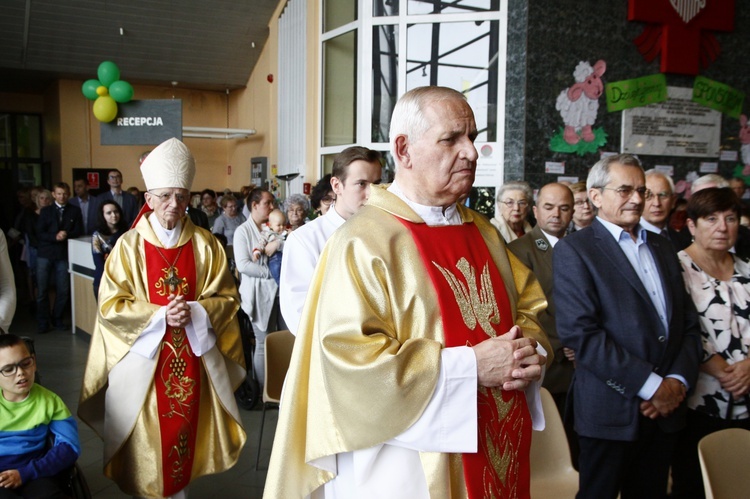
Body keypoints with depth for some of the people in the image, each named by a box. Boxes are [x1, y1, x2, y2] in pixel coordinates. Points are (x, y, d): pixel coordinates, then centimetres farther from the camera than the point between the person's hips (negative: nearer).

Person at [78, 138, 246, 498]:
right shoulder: (129, 245, -3)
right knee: (146, 439, 4)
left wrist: (194, 311, -17)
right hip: (143, 360, -1)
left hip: (193, 358, 2)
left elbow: (227, 298, 1)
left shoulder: (205, 244, 1)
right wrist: (160, 315, -18)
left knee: (185, 429, 8)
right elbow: (110, 305, -6)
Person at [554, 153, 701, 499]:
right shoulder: (574, 249, -7)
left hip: (665, 407, 6)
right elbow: (579, 332, -17)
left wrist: (679, 380, -4)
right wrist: (650, 385, -16)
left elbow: (689, 323, 12)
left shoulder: (663, 248, 15)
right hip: (611, 413, -5)